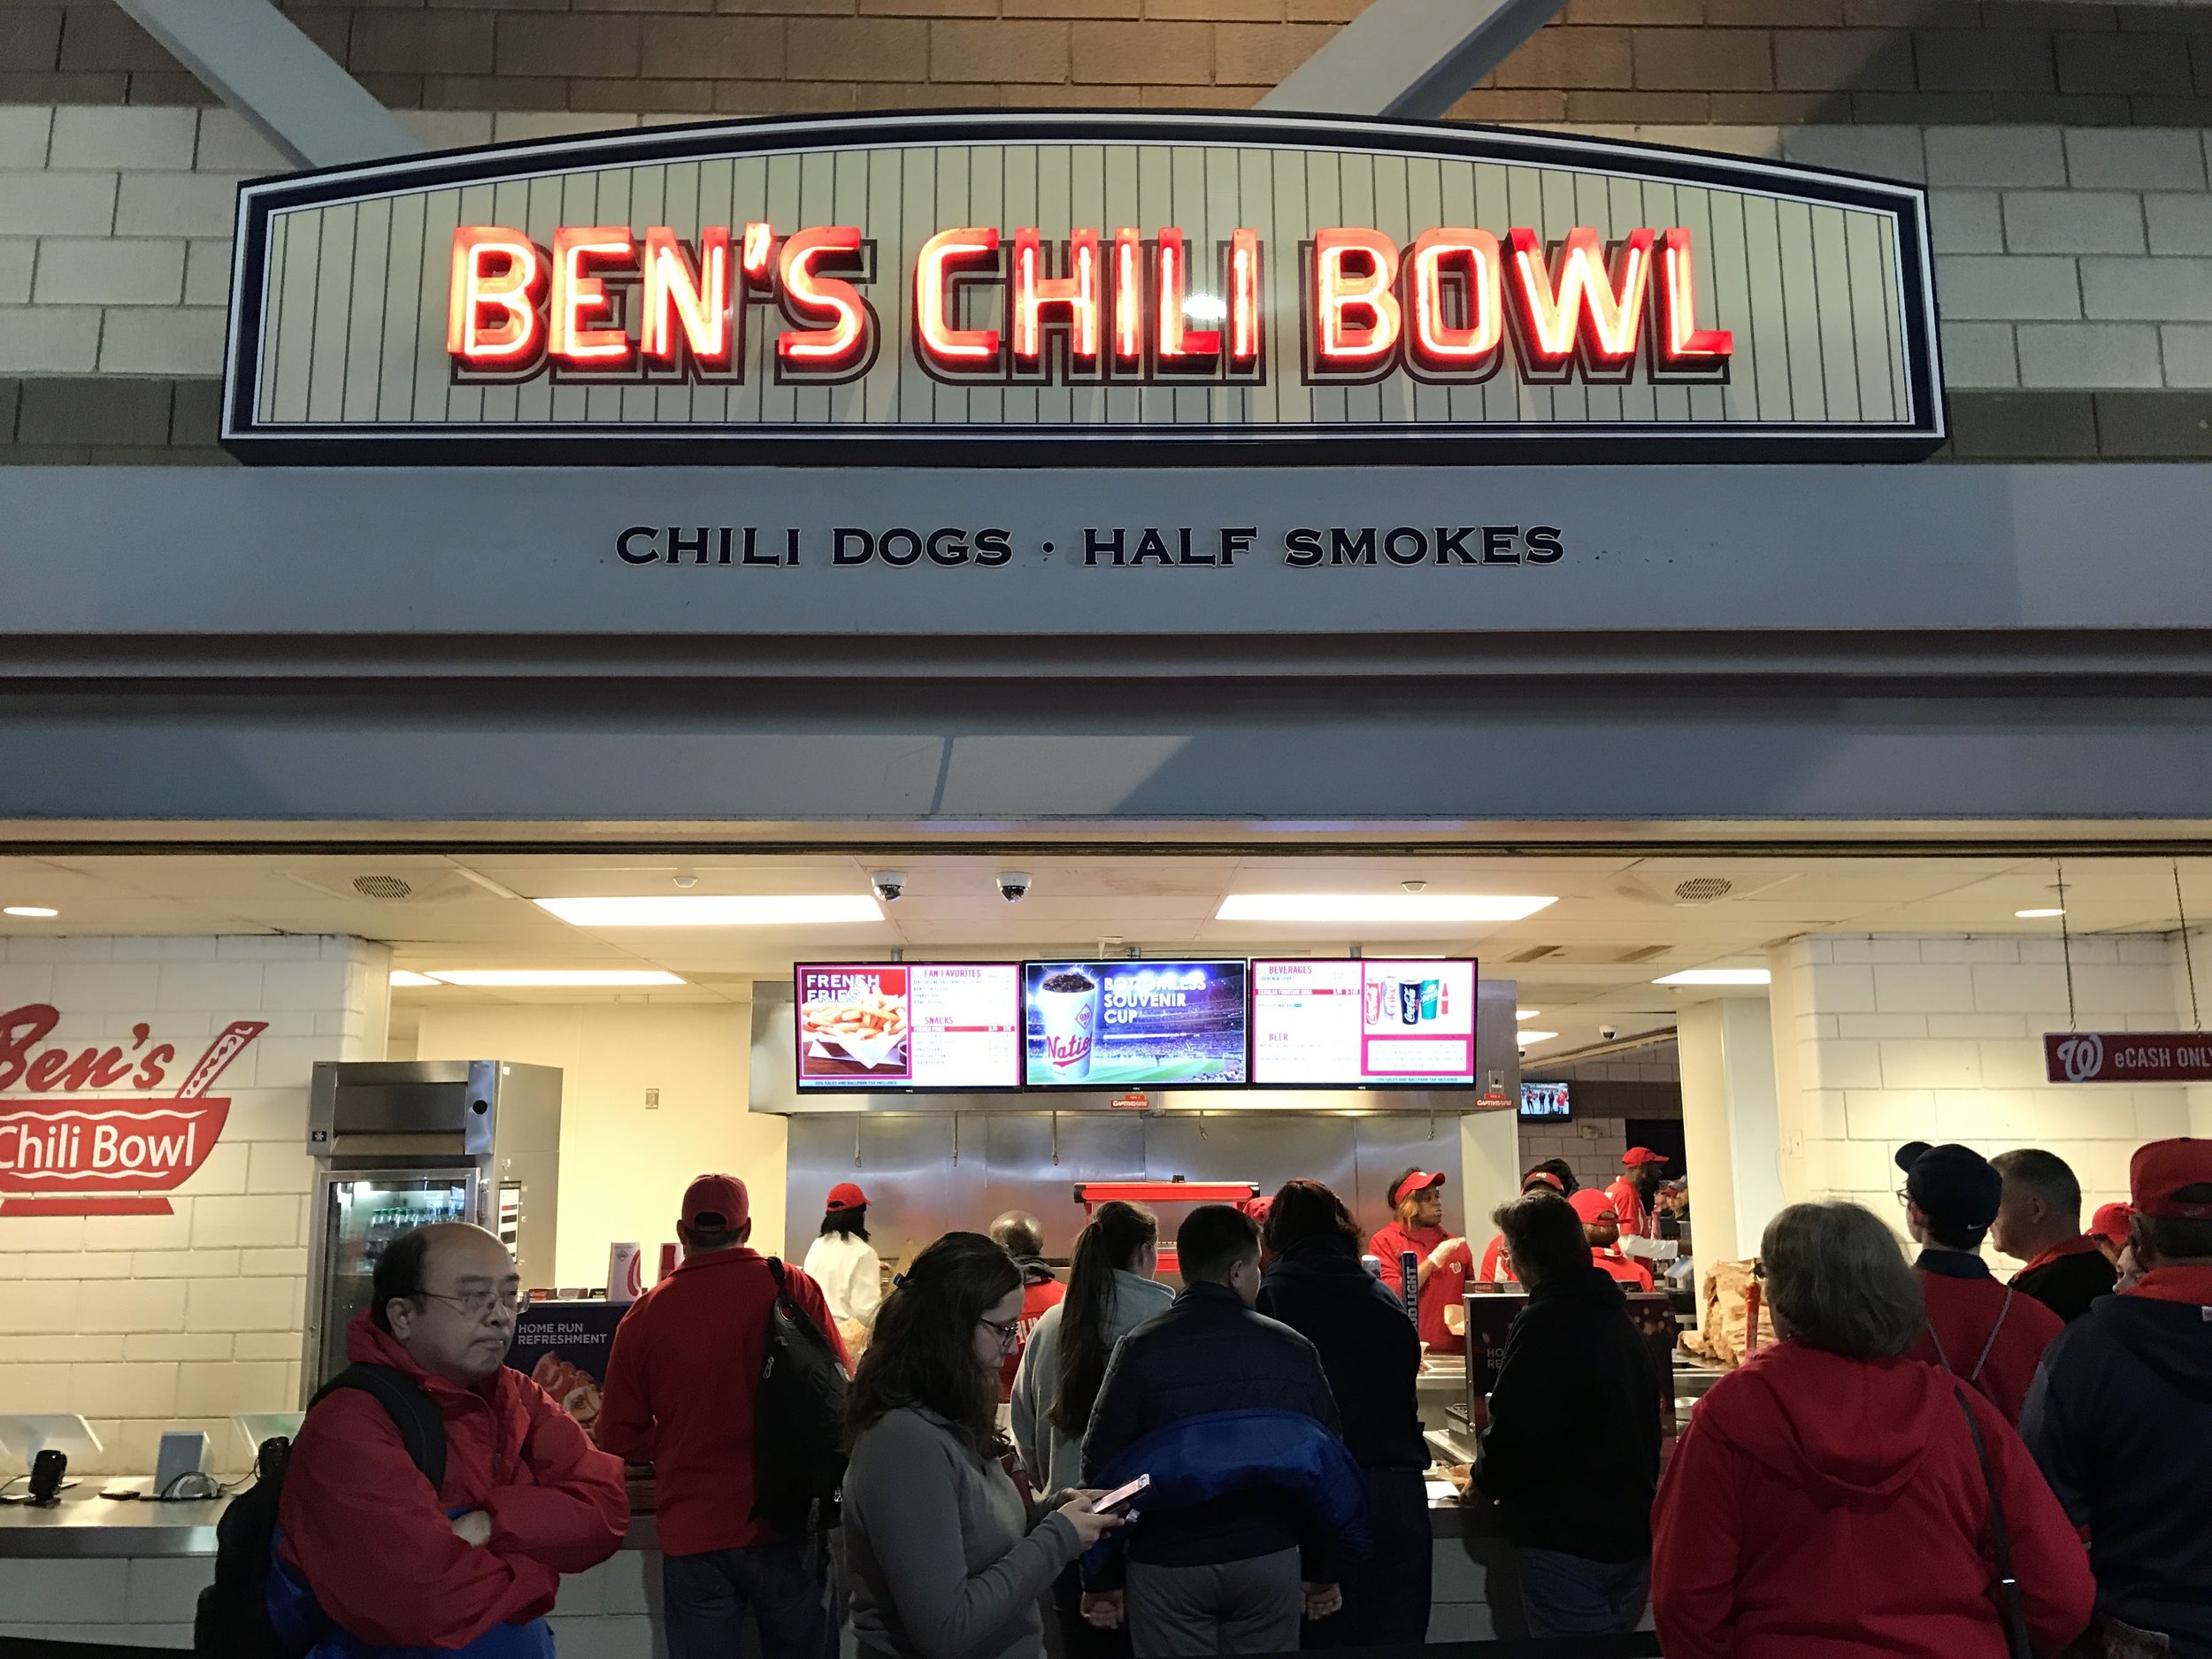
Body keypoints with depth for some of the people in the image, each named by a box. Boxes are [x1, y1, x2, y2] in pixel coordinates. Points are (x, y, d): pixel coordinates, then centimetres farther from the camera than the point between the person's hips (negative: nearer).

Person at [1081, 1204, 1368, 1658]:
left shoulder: (1141, 1349, -7)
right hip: (1268, 1559, 2)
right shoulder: (1292, 1348, -1)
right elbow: (1326, 1463, 4)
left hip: (1166, 1564, -1)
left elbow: (1103, 1465, -6)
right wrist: (1325, 1571, 14)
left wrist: (1102, 1578, 2)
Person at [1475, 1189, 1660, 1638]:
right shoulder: (1618, 1317, 12)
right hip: (1634, 1529, 9)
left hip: (1569, 1538, -9)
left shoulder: (1545, 1320, -17)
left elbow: (1515, 1431, -20)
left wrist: (1485, 1482, 1)